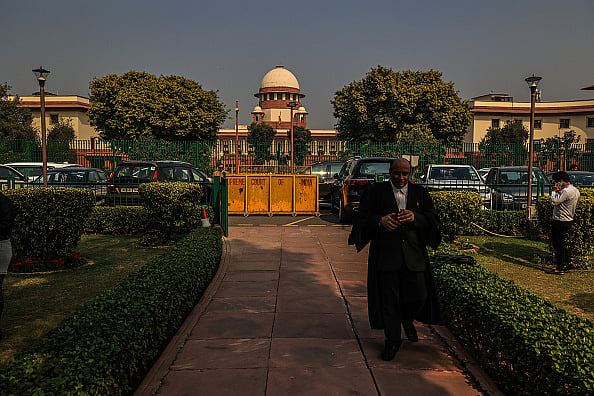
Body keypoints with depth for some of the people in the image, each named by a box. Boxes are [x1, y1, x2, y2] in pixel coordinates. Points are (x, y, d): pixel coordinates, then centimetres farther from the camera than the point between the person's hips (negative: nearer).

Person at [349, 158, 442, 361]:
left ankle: (407, 319, 37)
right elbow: (363, 216, -5)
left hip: (413, 254, 2)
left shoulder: (420, 193, 10)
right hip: (385, 254, -2)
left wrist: (415, 217, -21)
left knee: (418, 295, 2)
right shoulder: (375, 191, 4)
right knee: (388, 299, 3)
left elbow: (433, 218, 0)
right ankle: (392, 340, 21)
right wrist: (380, 220, -26)